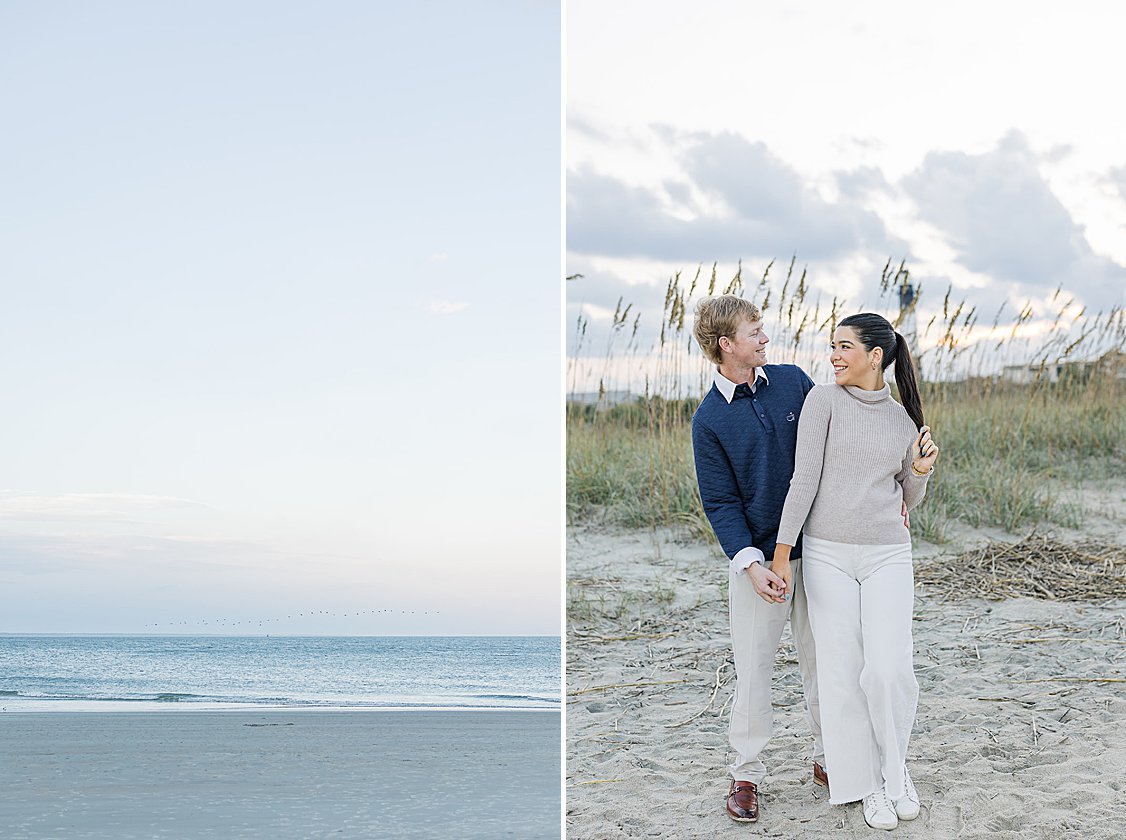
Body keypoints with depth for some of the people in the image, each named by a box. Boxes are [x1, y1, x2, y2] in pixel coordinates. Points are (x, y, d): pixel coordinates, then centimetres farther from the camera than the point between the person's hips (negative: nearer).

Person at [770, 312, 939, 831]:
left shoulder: (904, 420, 7)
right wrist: (782, 553, -11)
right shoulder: (824, 400, -3)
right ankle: (869, 784, 16)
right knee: (843, 674, 0)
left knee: (888, 672, -9)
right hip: (827, 555, -1)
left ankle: (894, 766, 17)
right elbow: (804, 479, -7)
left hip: (887, 557, 1)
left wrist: (921, 471, -6)